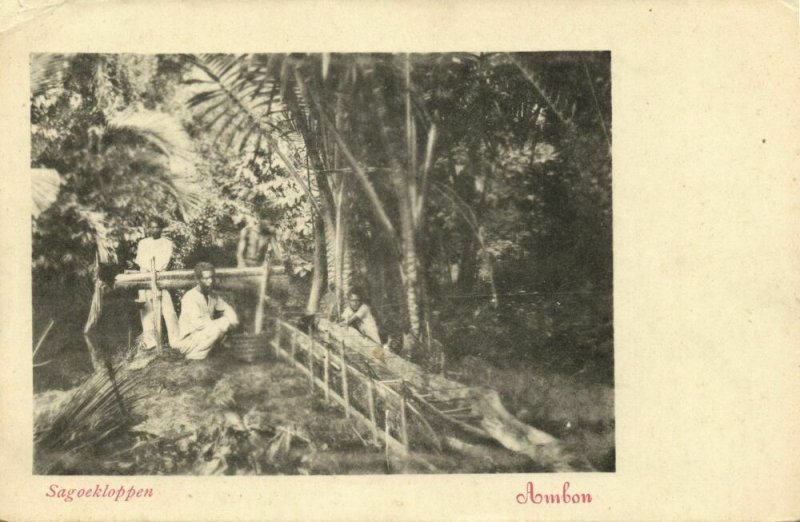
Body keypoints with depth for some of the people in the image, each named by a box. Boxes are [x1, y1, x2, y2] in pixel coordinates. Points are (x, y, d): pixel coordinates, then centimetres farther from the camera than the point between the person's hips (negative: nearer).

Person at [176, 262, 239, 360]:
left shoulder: (212, 295, 3)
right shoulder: (190, 297, -20)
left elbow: (226, 308, 17)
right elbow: (198, 323, -28)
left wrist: (232, 319, -7)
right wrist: (224, 322, -23)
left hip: (203, 335, 8)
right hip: (187, 341, -8)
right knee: (216, 329, -28)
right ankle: (194, 355, -13)